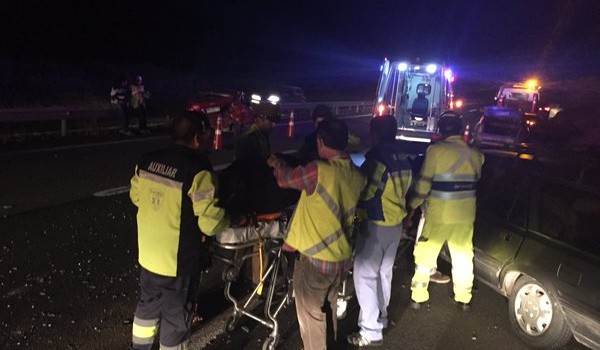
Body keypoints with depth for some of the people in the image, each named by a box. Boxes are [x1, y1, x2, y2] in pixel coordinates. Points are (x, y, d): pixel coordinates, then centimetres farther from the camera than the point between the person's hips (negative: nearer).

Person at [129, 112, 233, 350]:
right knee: (176, 317, 13)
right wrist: (228, 221, -5)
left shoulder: (147, 161, -3)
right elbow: (210, 222, -25)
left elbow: (135, 197, 12)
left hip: (148, 255, 7)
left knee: (148, 305, 28)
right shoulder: (197, 171, -25)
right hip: (178, 261, -7)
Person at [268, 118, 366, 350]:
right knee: (329, 304, 29)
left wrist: (277, 163, 15)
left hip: (315, 257, -7)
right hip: (342, 256, 7)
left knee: (311, 313, 14)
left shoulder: (319, 170, -26)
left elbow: (285, 179, -8)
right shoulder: (357, 176, -5)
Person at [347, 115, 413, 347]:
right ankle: (380, 317, 36)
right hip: (395, 223, 9)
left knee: (365, 275, -1)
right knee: (384, 272, 21)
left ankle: (371, 332, 4)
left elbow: (363, 194, -20)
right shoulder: (403, 160, 5)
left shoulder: (377, 160, -22)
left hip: (376, 225, -9)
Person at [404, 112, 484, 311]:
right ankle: (463, 299, 28)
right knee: (463, 256, 17)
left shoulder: (436, 150, -13)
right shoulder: (474, 154, 1)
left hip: (439, 213, -4)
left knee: (425, 254, 11)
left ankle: (418, 297, 18)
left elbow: (424, 183, -12)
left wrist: (412, 208, -4)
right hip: (465, 214, 4)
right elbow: (476, 180, 8)